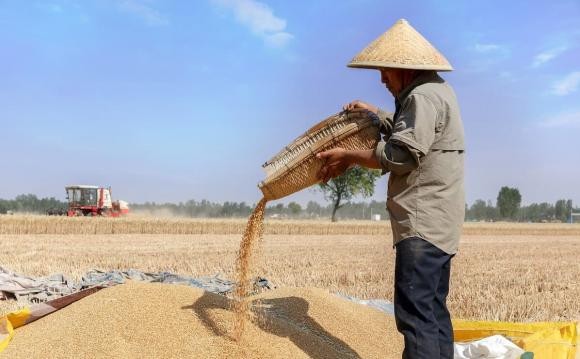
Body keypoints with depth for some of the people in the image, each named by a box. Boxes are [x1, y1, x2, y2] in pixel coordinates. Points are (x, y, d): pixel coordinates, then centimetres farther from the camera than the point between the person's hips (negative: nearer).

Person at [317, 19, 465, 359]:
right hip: (437, 222, 11)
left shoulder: (423, 96, -14)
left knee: (415, 312, -13)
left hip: (423, 222, -11)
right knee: (433, 309, 13)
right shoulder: (436, 90, 20)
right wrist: (376, 113, 32)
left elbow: (401, 154, -21)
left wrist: (349, 157, -10)